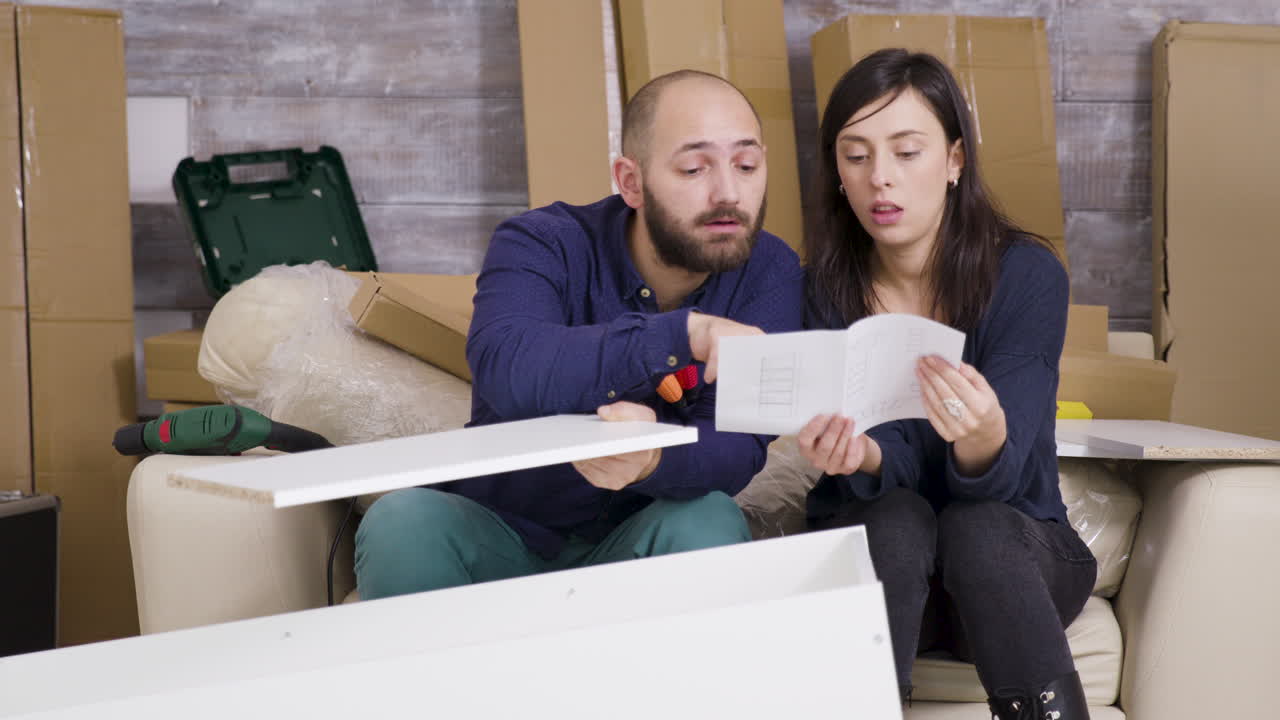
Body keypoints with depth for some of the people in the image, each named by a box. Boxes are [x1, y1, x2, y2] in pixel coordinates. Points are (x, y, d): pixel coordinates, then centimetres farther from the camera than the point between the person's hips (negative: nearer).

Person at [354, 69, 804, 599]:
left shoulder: (770, 272, -9)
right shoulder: (545, 246, -14)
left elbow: (738, 448, -22)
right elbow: (504, 368, -37)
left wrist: (653, 458, -47)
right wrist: (686, 334, -46)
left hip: (637, 540, 1)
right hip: (502, 532, 0)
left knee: (710, 521, -31)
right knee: (403, 521, -29)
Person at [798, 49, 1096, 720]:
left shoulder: (1027, 275, -13)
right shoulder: (826, 287, -6)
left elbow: (993, 483, -22)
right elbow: (894, 472, -14)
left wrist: (984, 436, -46)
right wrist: (859, 455, -38)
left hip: (1011, 554, -1)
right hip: (874, 555, 1)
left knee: (973, 526, -32)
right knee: (898, 516, -30)